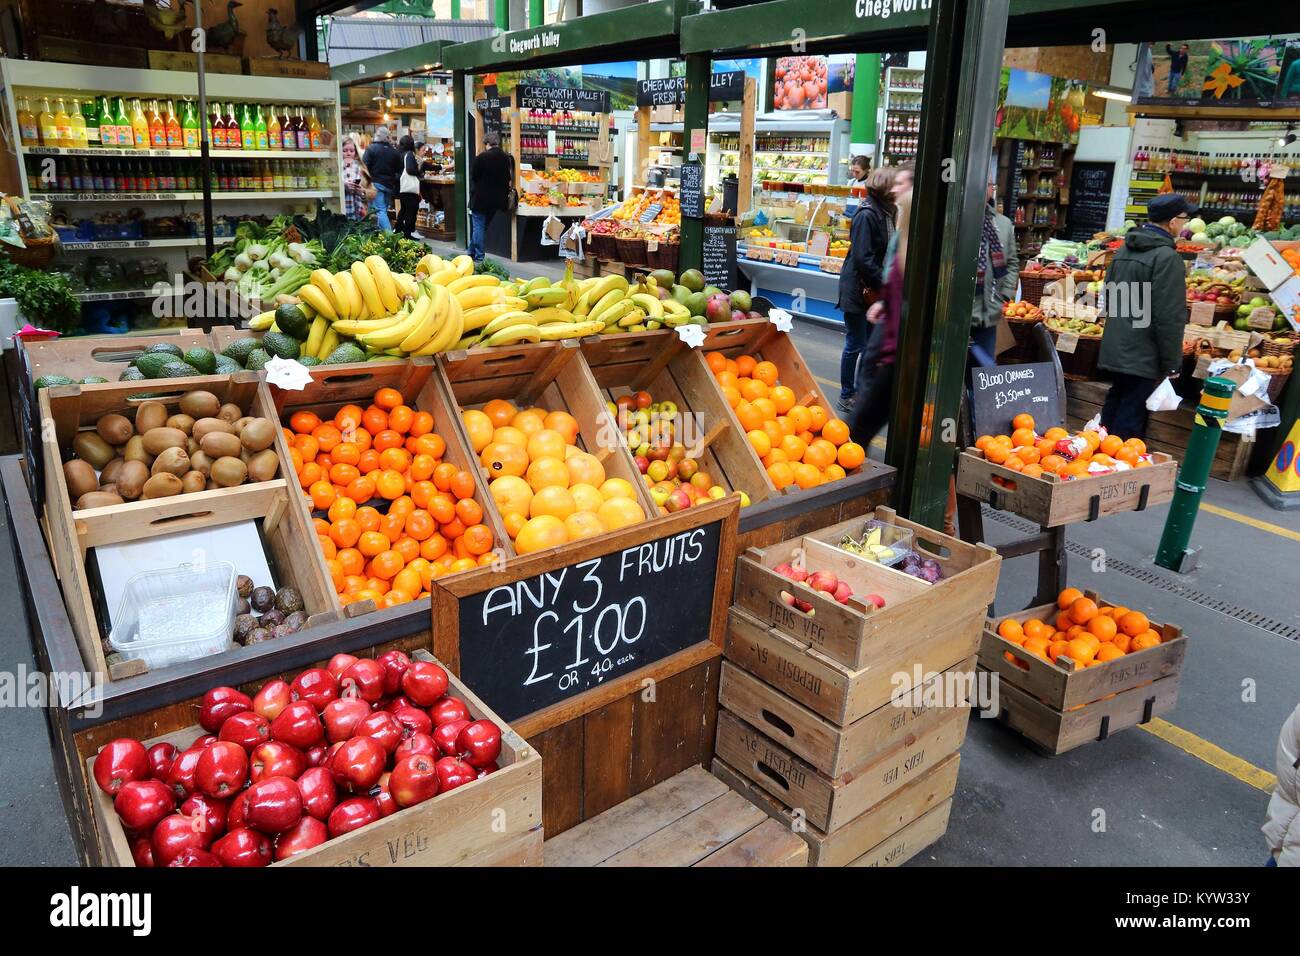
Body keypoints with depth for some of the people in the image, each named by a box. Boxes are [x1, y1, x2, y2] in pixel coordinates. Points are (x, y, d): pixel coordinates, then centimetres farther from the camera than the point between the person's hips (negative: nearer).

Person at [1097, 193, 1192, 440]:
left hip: (1114, 349, 8)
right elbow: (1170, 318, -17)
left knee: (1113, 406, 18)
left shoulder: (1125, 248, 10)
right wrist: (1172, 363, -11)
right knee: (1130, 420, -3)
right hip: (1143, 355, -8)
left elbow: (1110, 296, 20)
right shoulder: (1167, 257, -16)